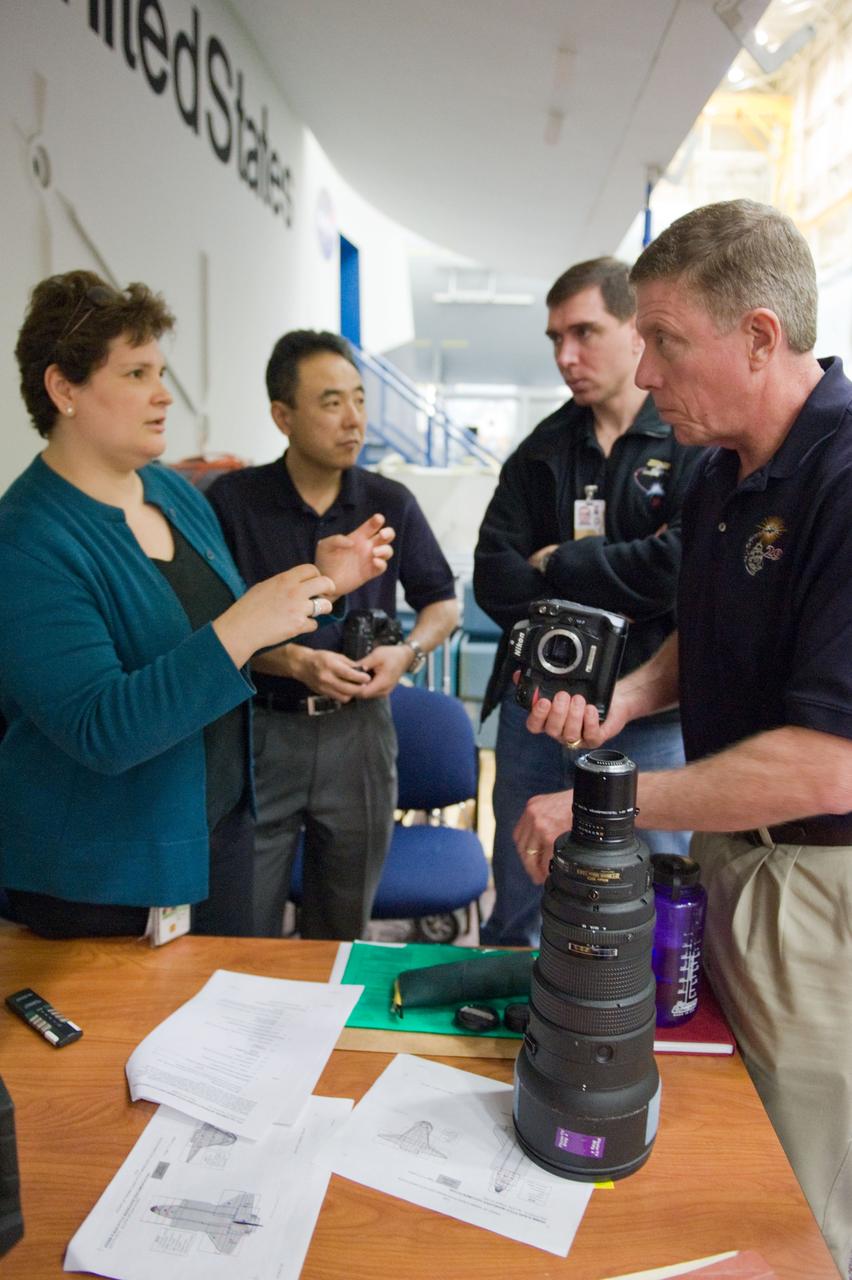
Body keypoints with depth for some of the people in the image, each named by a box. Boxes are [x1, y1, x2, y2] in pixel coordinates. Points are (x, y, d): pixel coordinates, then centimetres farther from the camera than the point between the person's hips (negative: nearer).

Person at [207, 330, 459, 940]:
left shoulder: (391, 502, 3)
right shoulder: (231, 500, -6)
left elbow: (444, 602, 12)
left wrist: (408, 652, -8)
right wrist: (293, 662, -18)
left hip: (358, 728, 3)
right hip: (260, 727, -2)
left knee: (344, 929, 18)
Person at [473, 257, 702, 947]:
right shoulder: (541, 452, 9)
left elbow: (684, 567, -21)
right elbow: (494, 582, 0)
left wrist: (556, 567, -10)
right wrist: (613, 584, -13)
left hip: (649, 716, -4)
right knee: (513, 919, 18)